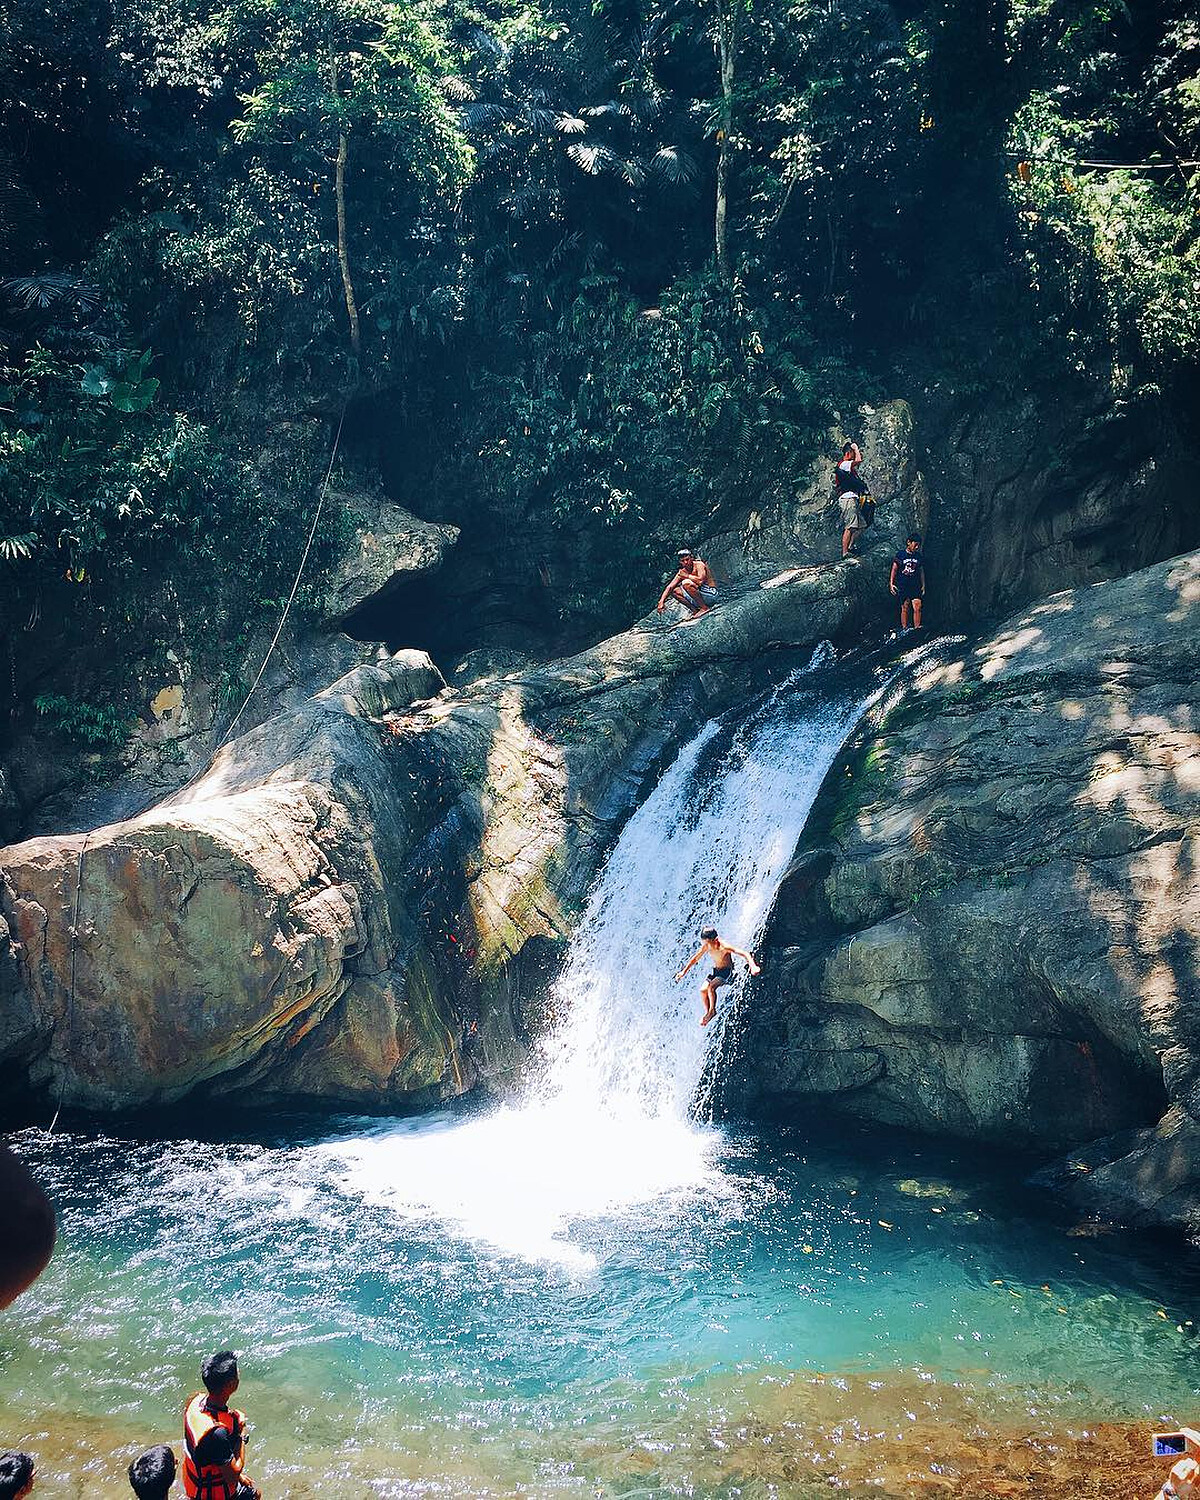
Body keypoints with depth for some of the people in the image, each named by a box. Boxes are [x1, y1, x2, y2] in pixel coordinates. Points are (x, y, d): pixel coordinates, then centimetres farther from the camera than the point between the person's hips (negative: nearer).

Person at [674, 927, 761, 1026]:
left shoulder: (724, 947, -29)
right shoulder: (706, 946, -11)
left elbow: (745, 954, -32)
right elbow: (695, 958, 5)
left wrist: (753, 967, -46)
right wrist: (684, 971, 5)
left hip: (727, 972, -6)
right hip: (715, 971, 6)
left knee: (711, 987, -27)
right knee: (703, 989, -13)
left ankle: (712, 1011, -9)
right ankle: (707, 1012, 4)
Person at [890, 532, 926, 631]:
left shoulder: (919, 556, 11)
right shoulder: (900, 555, 1)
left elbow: (921, 572, 18)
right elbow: (894, 570, 4)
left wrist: (923, 586, 16)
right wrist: (891, 583, -3)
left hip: (915, 587, 2)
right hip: (903, 586, -2)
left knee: (917, 608, -10)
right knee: (905, 608, 0)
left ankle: (917, 628, -9)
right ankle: (904, 629, 5)